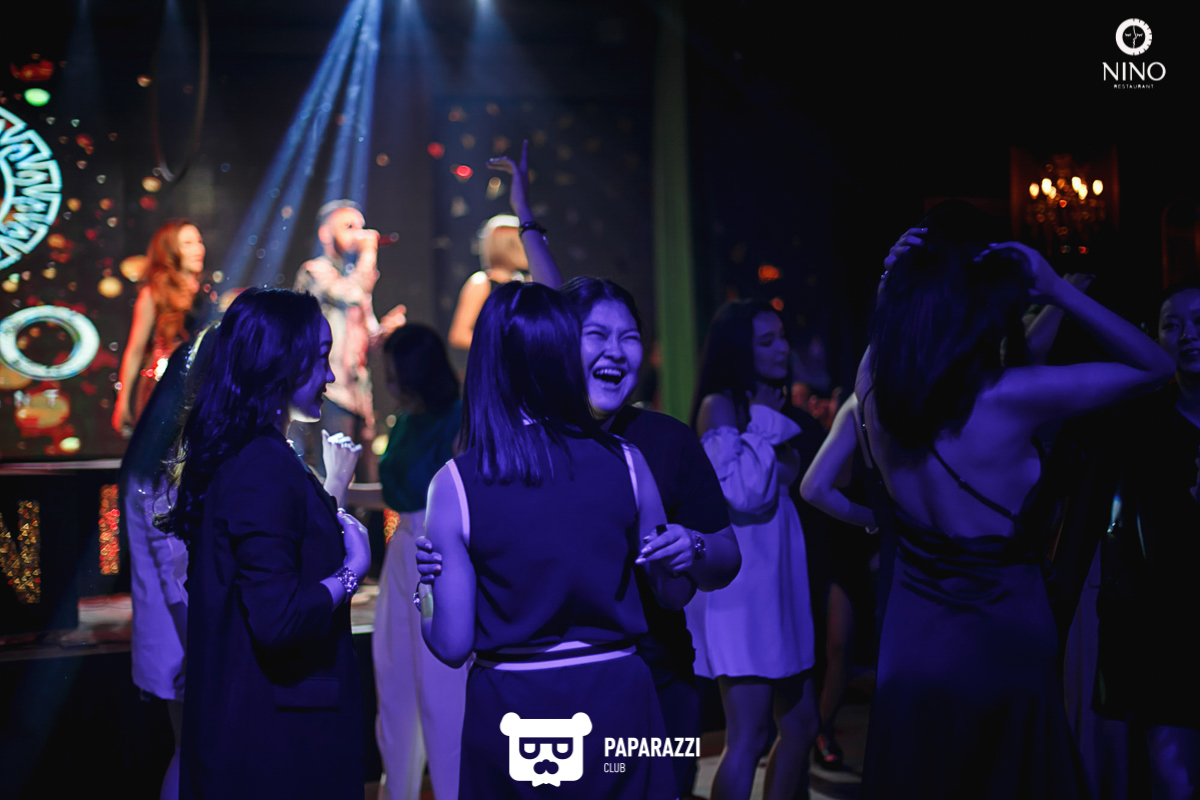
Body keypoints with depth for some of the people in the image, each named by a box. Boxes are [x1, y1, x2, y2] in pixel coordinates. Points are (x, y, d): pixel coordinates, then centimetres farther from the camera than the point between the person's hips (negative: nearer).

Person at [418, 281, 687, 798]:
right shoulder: (624, 463, -7)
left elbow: (452, 645, -9)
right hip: (616, 696, 1)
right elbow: (674, 593, 6)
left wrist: (419, 602, 11)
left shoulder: (454, 485, -12)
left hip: (511, 709, -1)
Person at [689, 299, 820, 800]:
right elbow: (741, 493, -19)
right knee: (748, 737, -9)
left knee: (801, 725, 13)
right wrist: (764, 420, -12)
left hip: (775, 581, 9)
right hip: (738, 585, -9)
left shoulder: (766, 407, 16)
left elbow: (788, 476, 16)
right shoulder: (719, 405, -9)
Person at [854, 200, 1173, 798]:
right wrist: (1057, 289, -12)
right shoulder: (1011, 398, -20)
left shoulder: (874, 387, -7)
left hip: (911, 646, 5)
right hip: (1000, 653, -4)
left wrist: (908, 274, 0)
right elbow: (1155, 366, -6)